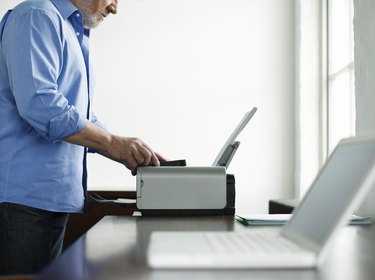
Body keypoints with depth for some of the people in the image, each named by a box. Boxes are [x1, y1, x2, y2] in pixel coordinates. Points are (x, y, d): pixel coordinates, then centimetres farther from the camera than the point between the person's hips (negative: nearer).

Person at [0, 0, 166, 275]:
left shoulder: (77, 37, 21)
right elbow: (38, 102, -23)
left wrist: (132, 155, 11)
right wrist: (113, 142, -19)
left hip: (55, 196, 10)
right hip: (25, 194, -9)